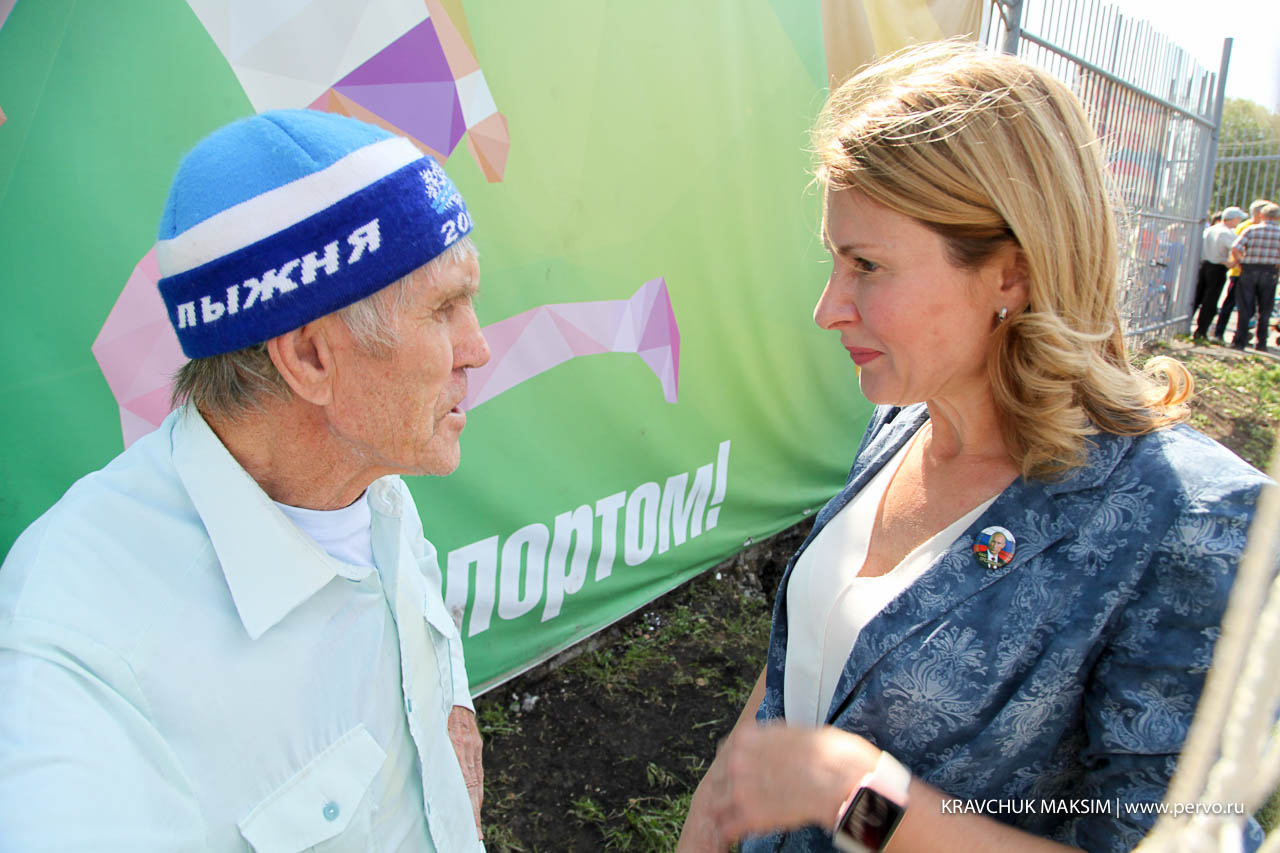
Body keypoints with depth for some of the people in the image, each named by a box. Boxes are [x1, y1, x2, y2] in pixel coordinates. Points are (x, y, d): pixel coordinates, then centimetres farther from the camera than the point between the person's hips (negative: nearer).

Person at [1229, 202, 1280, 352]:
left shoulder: (1251, 230, -4)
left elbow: (1235, 249, -15)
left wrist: (1238, 261, 2)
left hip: (1248, 271, -1)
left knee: (1245, 309, 5)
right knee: (1265, 311, 11)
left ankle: (1240, 341, 3)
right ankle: (1261, 344, 13)